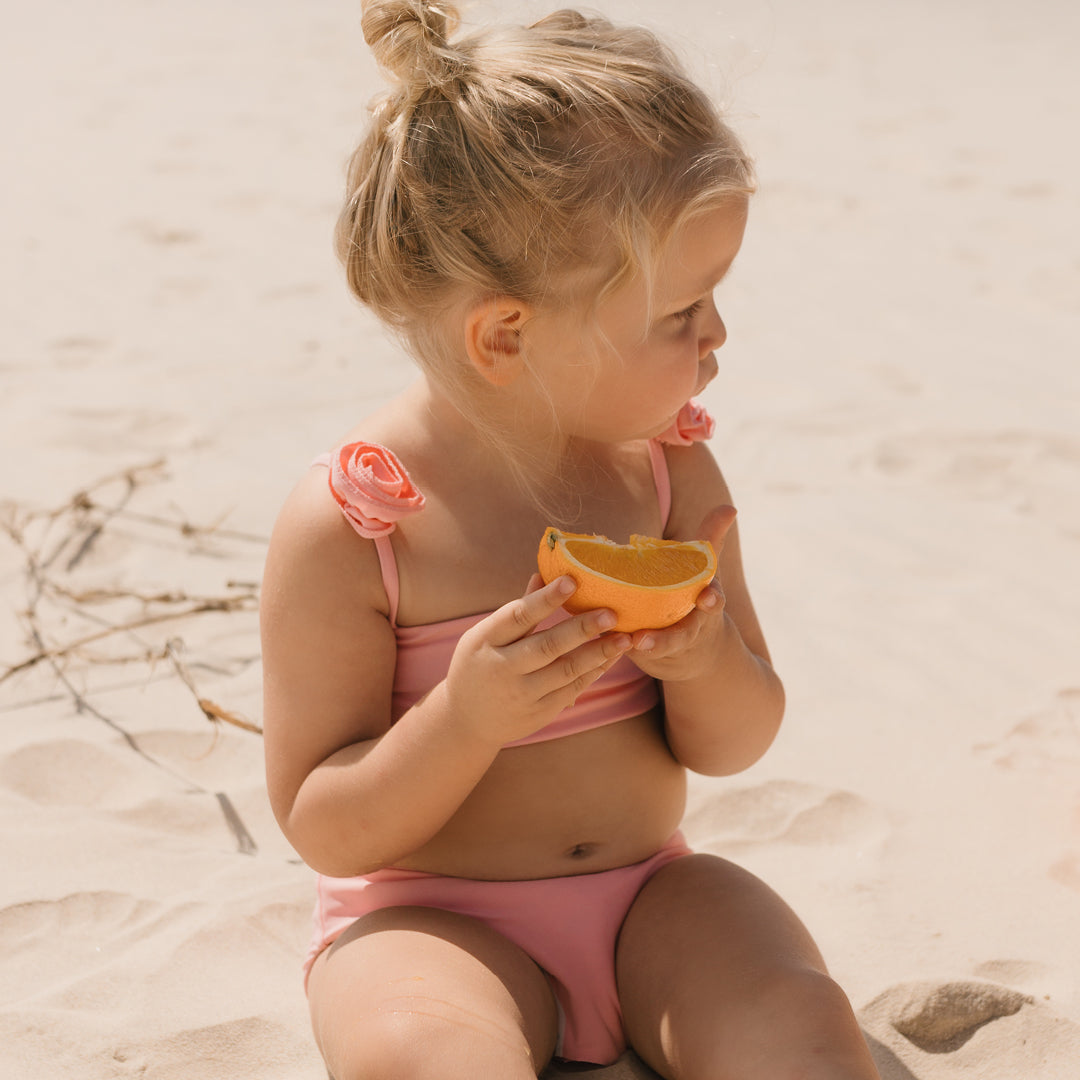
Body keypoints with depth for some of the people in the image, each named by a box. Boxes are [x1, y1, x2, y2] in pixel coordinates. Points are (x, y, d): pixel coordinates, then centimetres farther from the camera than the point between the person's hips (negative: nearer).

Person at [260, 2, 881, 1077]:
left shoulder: (666, 466, -1)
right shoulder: (346, 524, -16)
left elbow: (735, 744, 6)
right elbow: (322, 828, -12)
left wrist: (707, 663, -17)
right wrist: (466, 718, -29)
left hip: (648, 892, 4)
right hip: (428, 917, -4)